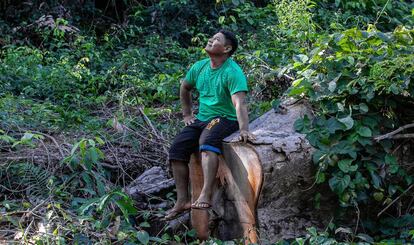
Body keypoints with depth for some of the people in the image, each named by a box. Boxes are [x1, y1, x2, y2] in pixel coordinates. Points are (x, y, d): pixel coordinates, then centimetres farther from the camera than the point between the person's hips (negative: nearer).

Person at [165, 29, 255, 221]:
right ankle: (182, 201, -6)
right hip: (201, 119, 7)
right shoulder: (200, 67, 8)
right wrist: (187, 114, 18)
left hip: (225, 118, -7)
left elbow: (239, 103, -27)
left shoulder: (233, 72, -15)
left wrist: (244, 130, -41)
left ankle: (205, 196, -44)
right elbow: (184, 88, 26)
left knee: (207, 141, -37)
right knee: (177, 148, -11)